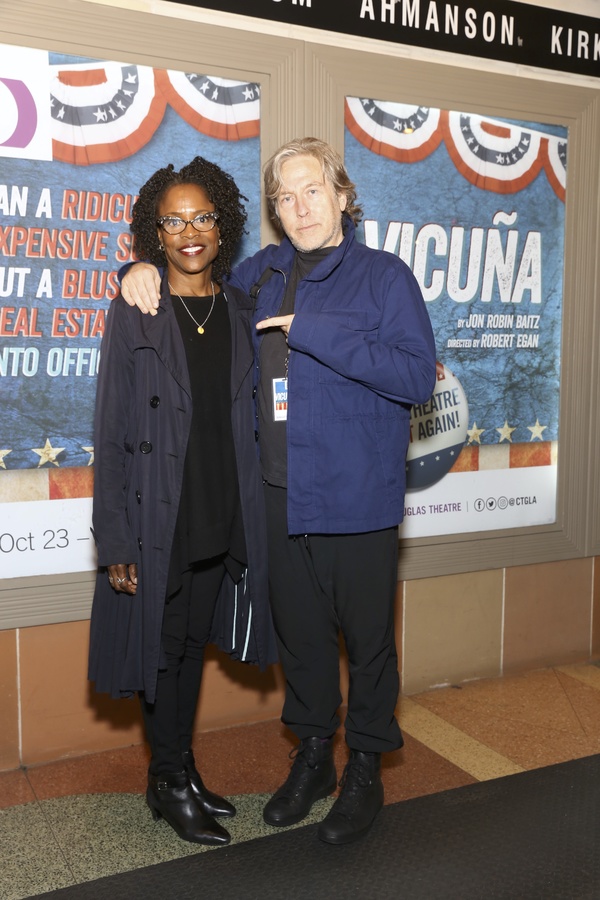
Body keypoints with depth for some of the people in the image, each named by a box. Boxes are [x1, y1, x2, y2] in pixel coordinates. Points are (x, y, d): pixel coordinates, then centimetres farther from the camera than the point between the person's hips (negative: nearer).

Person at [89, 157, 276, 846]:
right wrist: (115, 542, -12)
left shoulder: (239, 311, 6)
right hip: (157, 513, -4)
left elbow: (248, 419, 11)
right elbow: (110, 435, -8)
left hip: (222, 512, 4)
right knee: (163, 645, 8)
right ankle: (168, 783, 27)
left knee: (196, 642, 16)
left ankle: (180, 770, 34)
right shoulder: (133, 313, -7)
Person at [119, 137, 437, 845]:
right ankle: (312, 753, 36)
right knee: (297, 624, 16)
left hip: (358, 495, -4)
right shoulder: (263, 275, 10)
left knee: (365, 631, 8)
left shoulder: (383, 274, -5)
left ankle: (366, 766, 29)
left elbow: (418, 375, -16)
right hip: (281, 491, 5)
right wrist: (147, 269, 7)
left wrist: (315, 331, -19)